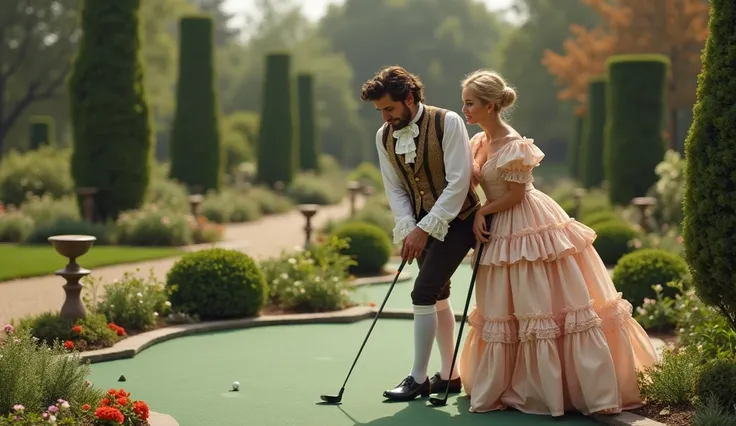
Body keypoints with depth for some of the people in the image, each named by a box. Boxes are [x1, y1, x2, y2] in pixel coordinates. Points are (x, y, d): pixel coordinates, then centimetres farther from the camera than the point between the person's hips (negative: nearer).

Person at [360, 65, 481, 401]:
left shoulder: (447, 123, -18)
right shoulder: (384, 137, 0)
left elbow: (458, 181, -21)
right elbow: (395, 189, 3)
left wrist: (425, 228, -22)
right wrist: (408, 229, -12)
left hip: (457, 220, -7)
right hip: (422, 225, 7)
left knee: (424, 292, -14)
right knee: (438, 296, 13)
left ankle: (419, 379, -4)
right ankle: (449, 374, 26)